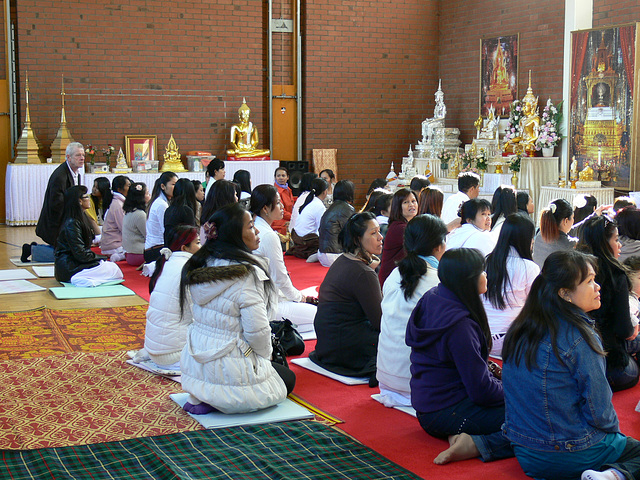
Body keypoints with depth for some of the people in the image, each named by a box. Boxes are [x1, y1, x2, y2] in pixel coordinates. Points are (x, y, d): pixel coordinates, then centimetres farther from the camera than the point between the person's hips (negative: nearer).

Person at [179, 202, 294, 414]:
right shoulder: (246, 275, -23)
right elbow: (257, 331, -22)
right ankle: (218, 401, 1)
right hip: (231, 371, -8)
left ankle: (201, 397, 14)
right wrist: (266, 355, 0)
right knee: (288, 377, 20)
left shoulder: (199, 267, 1)